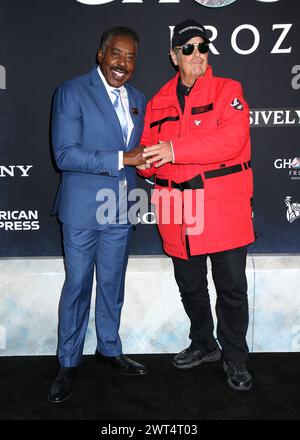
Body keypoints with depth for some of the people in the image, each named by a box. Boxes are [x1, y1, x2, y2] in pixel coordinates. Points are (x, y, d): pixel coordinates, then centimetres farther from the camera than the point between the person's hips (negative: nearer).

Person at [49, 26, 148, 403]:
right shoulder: (71, 92, -9)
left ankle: (109, 349, 35)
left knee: (113, 284, 16)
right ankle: (68, 363, 22)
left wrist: (147, 159, -2)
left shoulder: (137, 99, 11)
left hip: (120, 209, 6)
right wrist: (121, 158, -23)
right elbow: (65, 154, -18)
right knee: (77, 286, 5)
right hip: (83, 207, -5)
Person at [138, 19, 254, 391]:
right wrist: (147, 161, -12)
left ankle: (234, 358, 25)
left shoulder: (227, 91, 0)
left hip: (224, 208, -4)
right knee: (190, 286, 17)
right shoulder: (158, 102, 12)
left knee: (231, 288, 4)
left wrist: (176, 150, -25)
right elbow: (149, 160, 12)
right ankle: (204, 344, 41)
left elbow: (231, 138, -18)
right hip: (179, 213, 4)